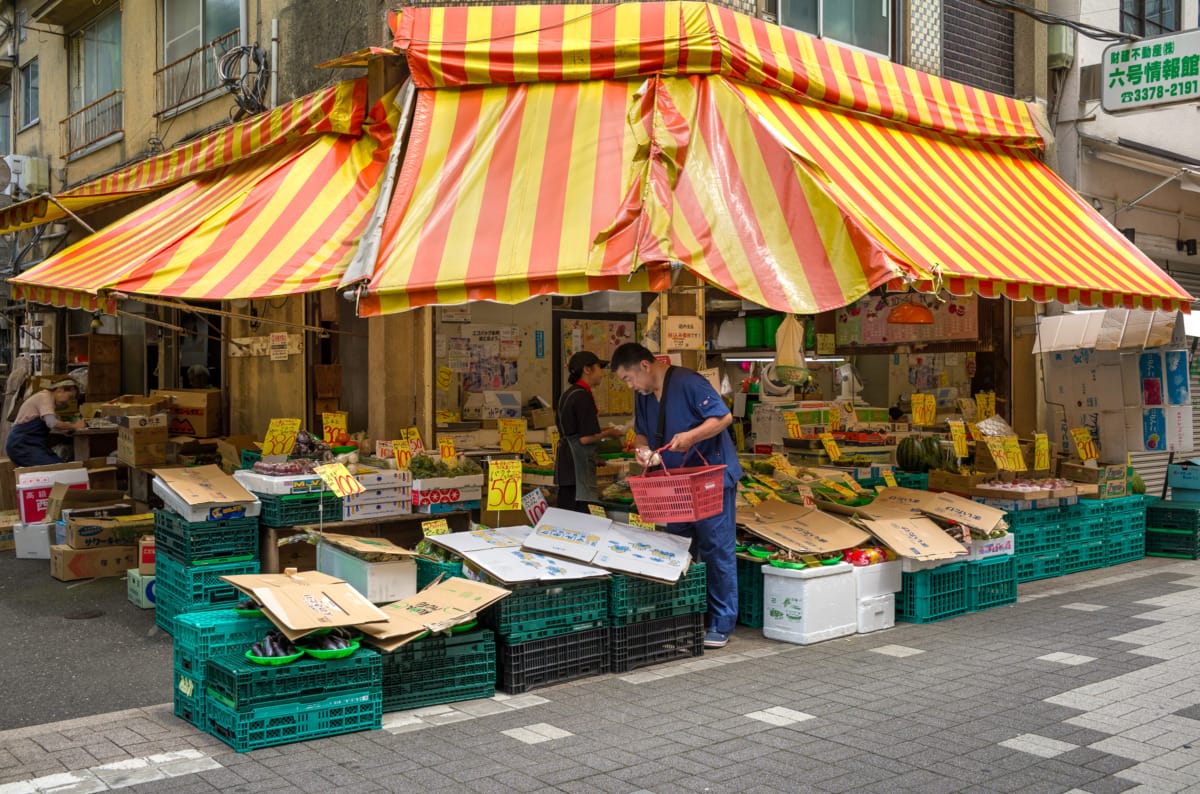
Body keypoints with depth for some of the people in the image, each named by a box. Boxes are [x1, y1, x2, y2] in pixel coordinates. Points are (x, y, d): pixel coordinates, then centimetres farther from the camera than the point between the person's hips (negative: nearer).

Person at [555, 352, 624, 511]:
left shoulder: (567, 395, 15)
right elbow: (586, 438, -18)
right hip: (579, 466, -10)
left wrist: (601, 431, 20)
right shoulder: (583, 396, -14)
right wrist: (608, 434, -2)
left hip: (565, 464, 10)